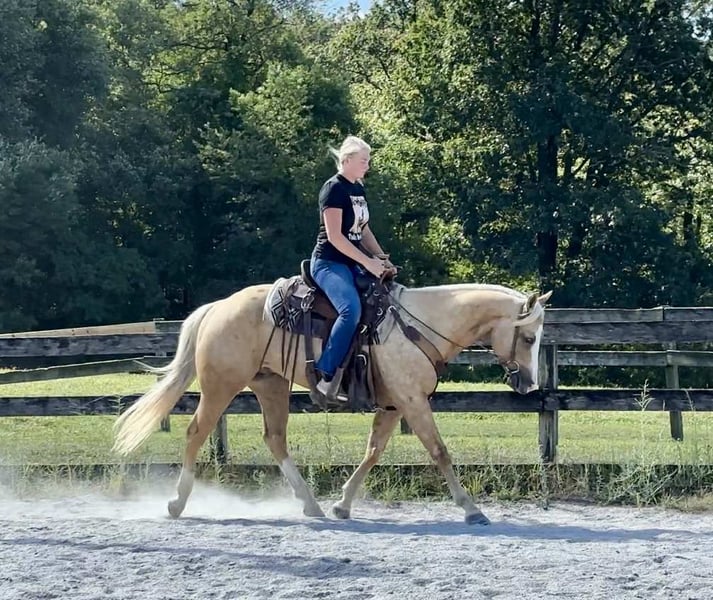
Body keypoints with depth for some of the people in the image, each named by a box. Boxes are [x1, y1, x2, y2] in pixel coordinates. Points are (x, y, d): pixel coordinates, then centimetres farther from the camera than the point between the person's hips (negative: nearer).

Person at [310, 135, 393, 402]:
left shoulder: (359, 189, 15)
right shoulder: (334, 188, -12)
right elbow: (334, 236, -19)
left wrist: (382, 257, 3)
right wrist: (368, 262, -20)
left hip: (352, 263, 10)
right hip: (329, 262, -10)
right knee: (351, 309, -32)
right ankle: (326, 374, -30)